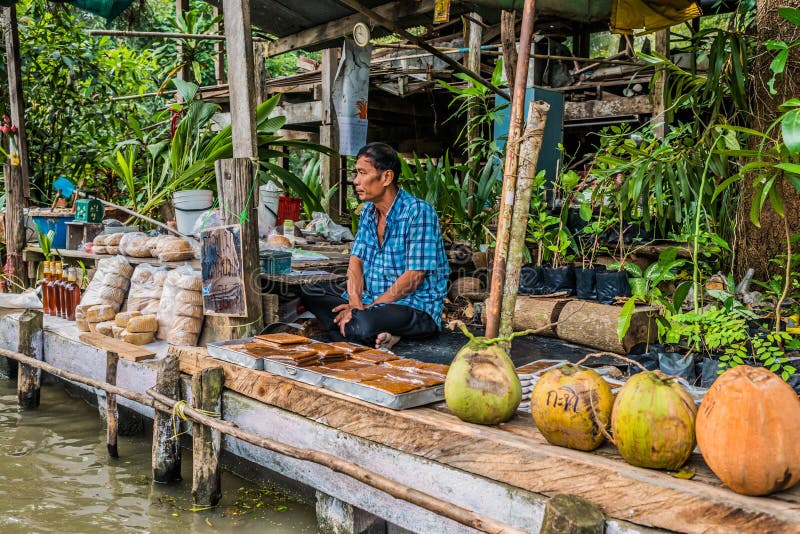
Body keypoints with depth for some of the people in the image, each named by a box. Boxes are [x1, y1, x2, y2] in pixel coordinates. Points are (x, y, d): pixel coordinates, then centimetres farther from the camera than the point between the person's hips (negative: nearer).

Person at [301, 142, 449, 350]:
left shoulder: (418, 212, -16)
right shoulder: (368, 210, 10)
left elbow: (414, 277, -19)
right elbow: (356, 260, 5)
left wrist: (368, 307, -18)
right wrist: (355, 303, -14)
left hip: (418, 307, -9)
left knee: (362, 324, -38)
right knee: (309, 292, -1)